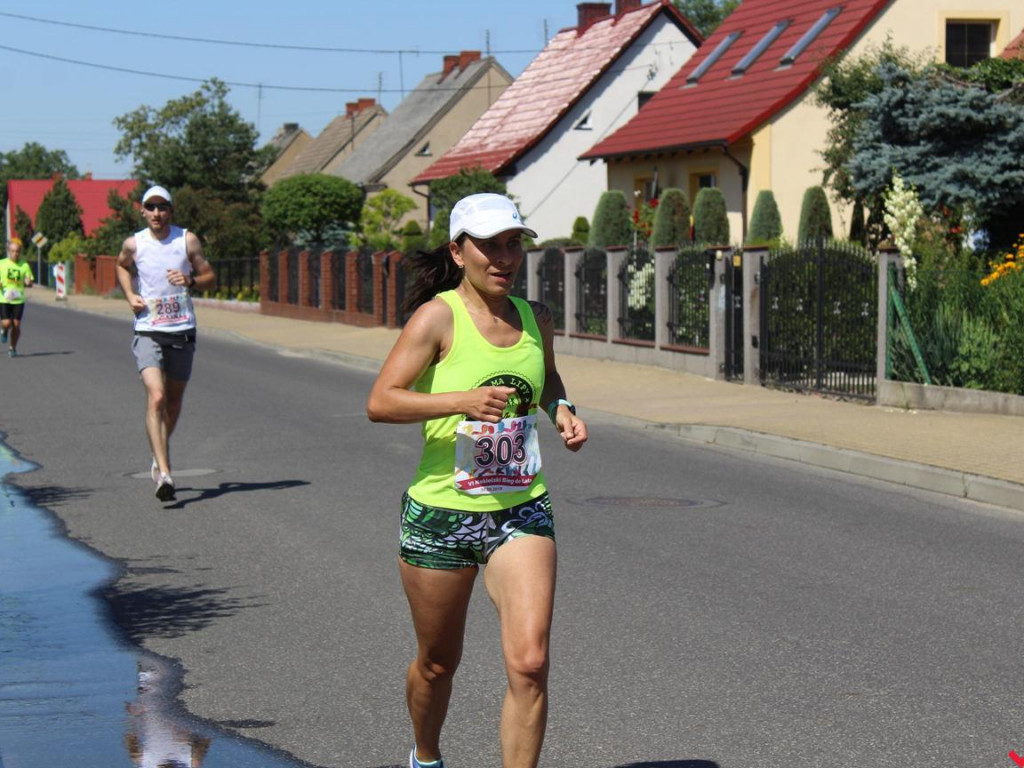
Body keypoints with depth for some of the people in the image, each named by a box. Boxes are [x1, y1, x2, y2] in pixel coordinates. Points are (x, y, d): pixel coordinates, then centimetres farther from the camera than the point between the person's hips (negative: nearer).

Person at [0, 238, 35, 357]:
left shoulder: (25, 265, 3)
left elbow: (30, 283, 7)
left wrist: (28, 283, -17)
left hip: (18, 299, 1)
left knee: (16, 325, -1)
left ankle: (13, 348, 17)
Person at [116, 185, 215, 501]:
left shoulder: (187, 240, -1)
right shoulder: (133, 244, 0)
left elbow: (211, 278, 4)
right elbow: (122, 266, 22)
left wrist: (190, 281, -16)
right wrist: (130, 295, 5)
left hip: (182, 331, 2)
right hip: (148, 332, -2)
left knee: (174, 401, 14)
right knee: (156, 398, -18)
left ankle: (160, 456, 40)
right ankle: (164, 473, -24)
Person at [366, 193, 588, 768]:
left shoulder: (535, 318, 5)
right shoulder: (438, 316, -10)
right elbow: (381, 402, -18)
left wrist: (562, 410, 5)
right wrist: (463, 401, -29)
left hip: (522, 510, 3)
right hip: (441, 513, -3)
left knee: (530, 664, -13)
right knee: (438, 662, 15)